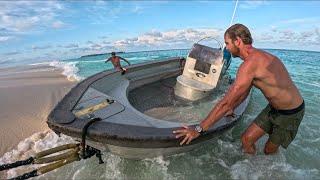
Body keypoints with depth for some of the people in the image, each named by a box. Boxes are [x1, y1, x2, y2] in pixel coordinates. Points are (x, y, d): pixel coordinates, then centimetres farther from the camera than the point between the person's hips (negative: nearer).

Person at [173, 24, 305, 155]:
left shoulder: (250, 63, -31)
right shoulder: (257, 56, 0)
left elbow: (226, 102, -34)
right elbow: (244, 90, 11)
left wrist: (199, 129, -29)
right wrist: (231, 109, 20)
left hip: (290, 113, -7)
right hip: (273, 108, 7)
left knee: (269, 151, 12)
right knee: (246, 139, 9)